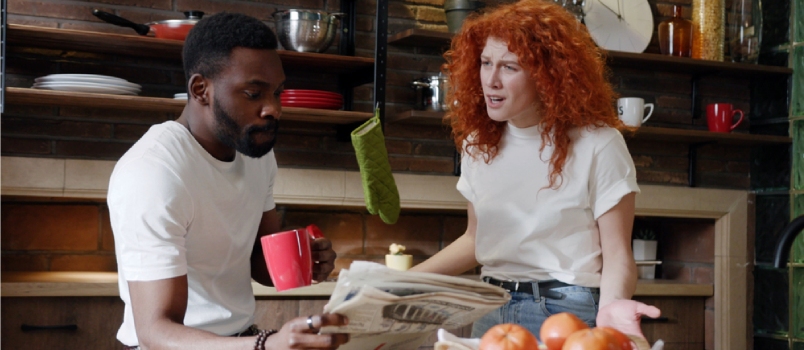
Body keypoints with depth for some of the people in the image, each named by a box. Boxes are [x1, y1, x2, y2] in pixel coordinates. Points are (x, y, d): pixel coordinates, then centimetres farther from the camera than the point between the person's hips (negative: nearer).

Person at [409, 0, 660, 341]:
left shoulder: (597, 144, -13)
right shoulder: (479, 143, 3)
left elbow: (617, 254, -13)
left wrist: (611, 303, -34)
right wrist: (405, 280, 1)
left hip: (566, 312, -5)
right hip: (490, 312, 5)